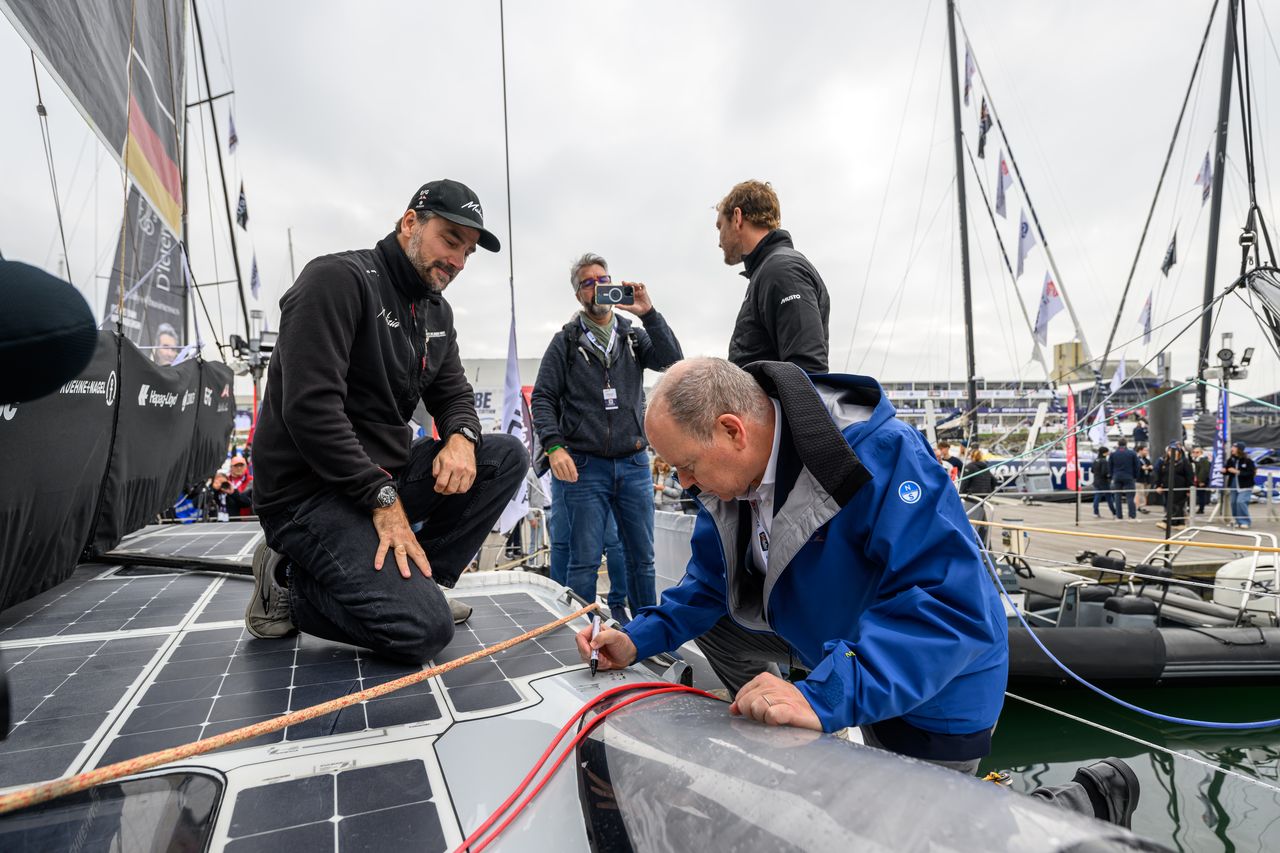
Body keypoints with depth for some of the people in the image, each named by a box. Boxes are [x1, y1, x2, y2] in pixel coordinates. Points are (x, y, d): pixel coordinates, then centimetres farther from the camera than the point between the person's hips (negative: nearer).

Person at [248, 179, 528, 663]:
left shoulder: (438, 312, 12)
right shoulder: (338, 279, -14)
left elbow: (453, 393, 15)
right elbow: (310, 408, -22)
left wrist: (462, 436, -10)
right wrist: (383, 496, -21)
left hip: (388, 474, 9)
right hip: (309, 491, -9)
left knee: (506, 455, -5)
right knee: (425, 628, -22)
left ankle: (411, 582, -1)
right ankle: (291, 584, 2)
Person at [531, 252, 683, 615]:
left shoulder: (634, 336, 12)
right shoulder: (565, 342, 5)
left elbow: (671, 359, -5)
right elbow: (543, 398, 1)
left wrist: (649, 314, -15)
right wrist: (555, 446, -13)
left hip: (634, 463, 3)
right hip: (585, 466, -2)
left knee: (642, 558, 10)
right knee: (585, 561, 0)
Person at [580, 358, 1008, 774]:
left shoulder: (882, 455, -37)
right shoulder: (733, 469, -13)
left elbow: (952, 609, -42)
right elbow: (712, 581, 1)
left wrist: (824, 697, -49)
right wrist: (638, 640, -11)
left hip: (933, 690, -6)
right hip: (821, 632, 6)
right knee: (708, 620, 6)